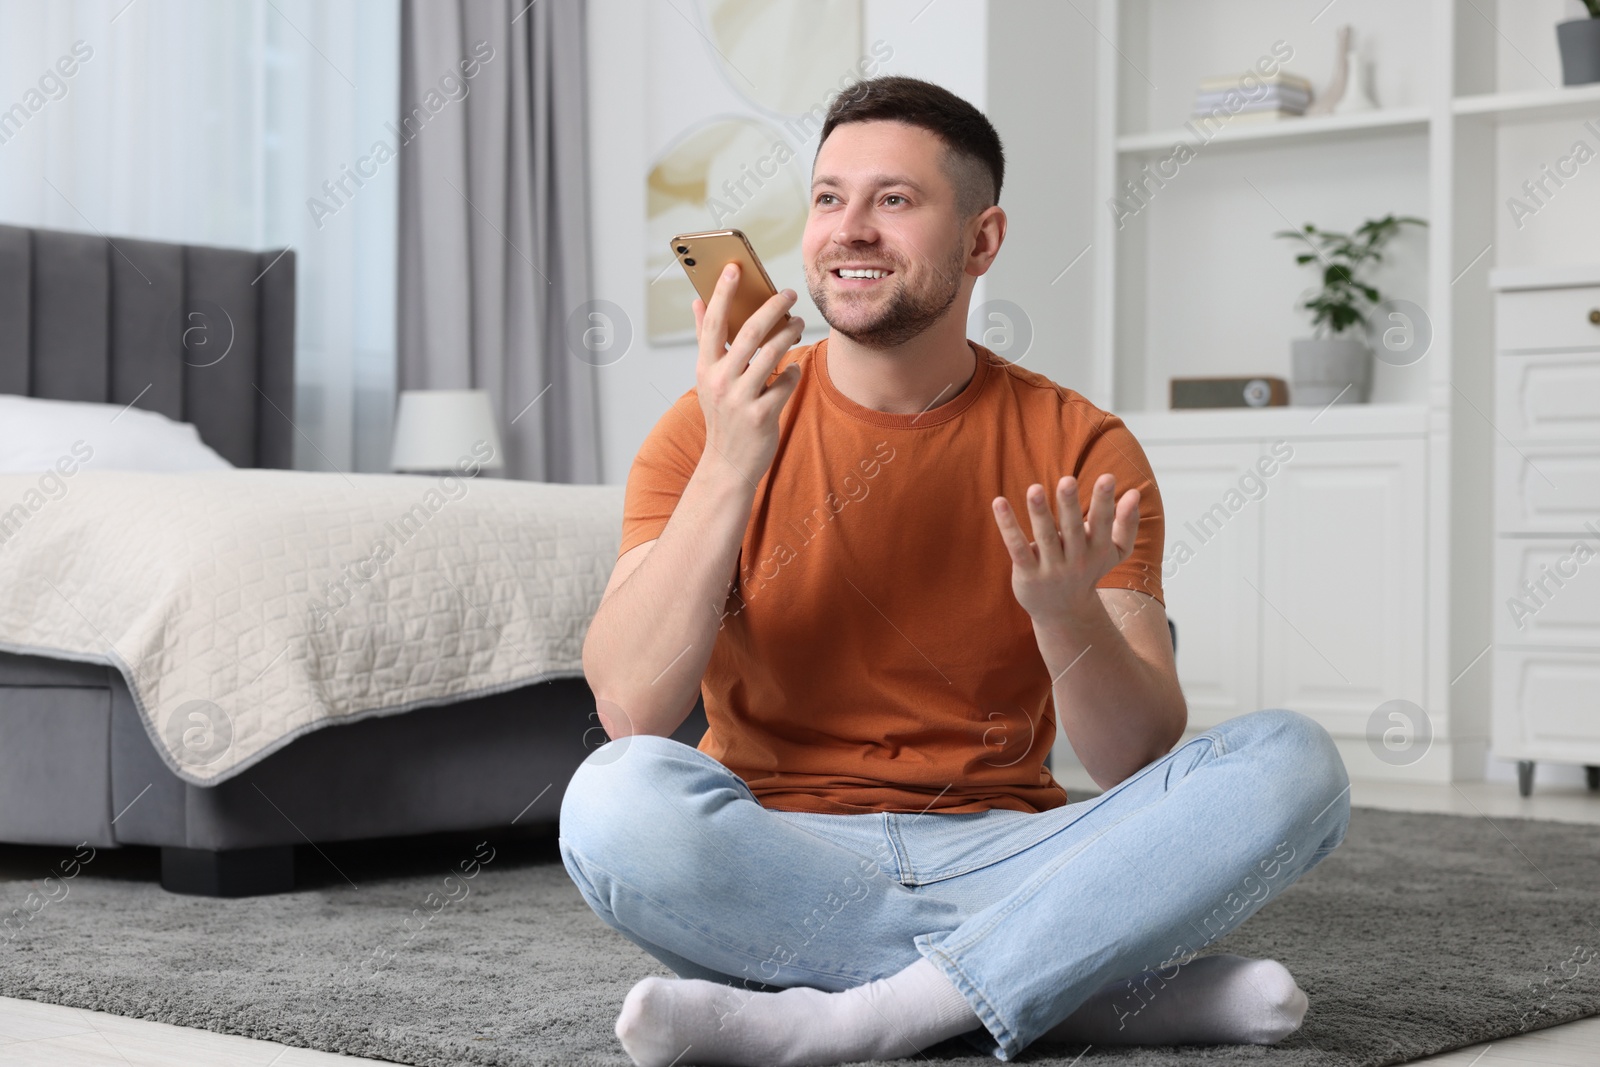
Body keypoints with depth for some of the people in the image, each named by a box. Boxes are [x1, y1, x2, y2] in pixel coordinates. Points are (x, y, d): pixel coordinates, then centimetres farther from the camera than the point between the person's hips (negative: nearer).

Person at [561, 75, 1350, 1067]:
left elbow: (1140, 763, -6)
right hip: (779, 865, 0)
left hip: (1000, 860, 1)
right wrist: (729, 469, -21)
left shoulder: (1082, 450, 1)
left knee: (1294, 763, -21)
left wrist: (1065, 614, -26)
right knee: (617, 802, -33)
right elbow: (631, 712, -13)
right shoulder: (713, 430, 0)